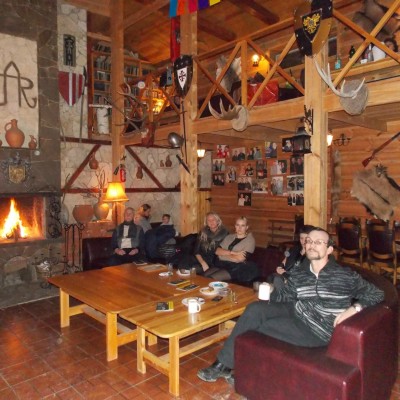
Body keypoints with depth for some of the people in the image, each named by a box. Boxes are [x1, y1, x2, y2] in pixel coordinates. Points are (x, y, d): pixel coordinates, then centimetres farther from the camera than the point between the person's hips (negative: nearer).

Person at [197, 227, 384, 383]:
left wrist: (354, 308, -18)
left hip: (317, 330, -5)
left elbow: (376, 294, -2)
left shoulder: (344, 275, -7)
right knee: (254, 309, -21)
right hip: (295, 312, 5)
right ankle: (224, 363, -8)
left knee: (255, 323, -18)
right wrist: (270, 292, -7)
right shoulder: (298, 272, 7)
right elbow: (285, 296, 13)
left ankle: (227, 364, 4)